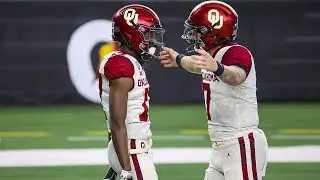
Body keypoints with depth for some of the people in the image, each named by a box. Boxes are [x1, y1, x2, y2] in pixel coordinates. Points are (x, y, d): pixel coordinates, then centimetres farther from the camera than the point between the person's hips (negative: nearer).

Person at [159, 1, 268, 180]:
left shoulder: (236, 53, -17)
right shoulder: (211, 56, 11)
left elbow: (236, 76, -40)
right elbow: (198, 66, 35)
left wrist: (217, 68, -59)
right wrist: (179, 59, 50)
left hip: (243, 145, -10)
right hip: (221, 148, 10)